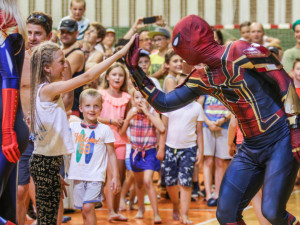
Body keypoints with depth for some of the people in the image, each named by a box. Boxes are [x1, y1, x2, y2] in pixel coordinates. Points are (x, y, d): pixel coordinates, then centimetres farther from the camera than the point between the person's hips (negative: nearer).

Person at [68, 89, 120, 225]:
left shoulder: (104, 130, 0)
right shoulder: (73, 127, 6)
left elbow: (111, 154, 4)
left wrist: (115, 177, 1)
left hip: (96, 176, -3)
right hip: (78, 176, 3)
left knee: (88, 207, -19)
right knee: (84, 212, 7)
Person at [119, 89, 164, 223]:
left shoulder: (152, 112, -10)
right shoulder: (132, 112, -1)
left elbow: (162, 128, -26)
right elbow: (122, 132, -2)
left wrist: (147, 112, -25)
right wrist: (129, 117, -17)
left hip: (149, 152, -4)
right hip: (135, 151, 4)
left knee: (147, 181, -18)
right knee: (139, 182, 18)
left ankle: (156, 213, -13)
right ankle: (141, 208, 39)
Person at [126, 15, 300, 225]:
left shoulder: (241, 53, -15)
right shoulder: (202, 79, 7)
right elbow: (164, 103, 14)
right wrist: (136, 71, 9)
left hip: (281, 140, -7)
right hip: (251, 148, 7)